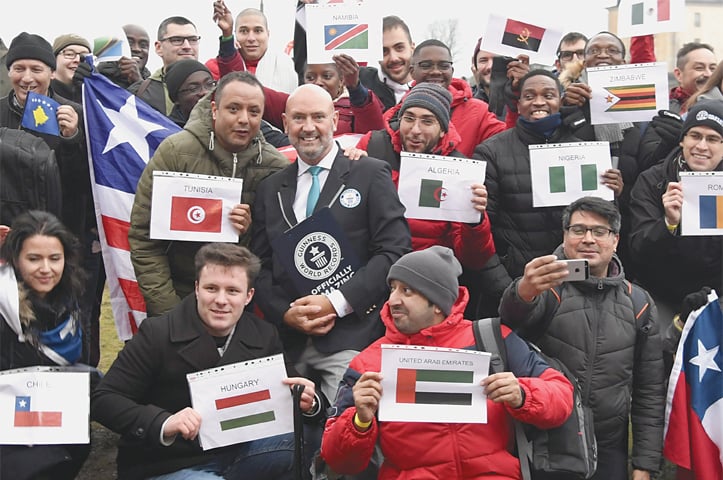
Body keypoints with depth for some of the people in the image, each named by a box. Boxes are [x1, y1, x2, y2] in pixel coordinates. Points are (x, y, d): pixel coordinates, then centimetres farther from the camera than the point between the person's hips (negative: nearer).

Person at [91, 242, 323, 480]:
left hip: (237, 453, 5)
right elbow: (103, 400, -12)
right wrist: (164, 424, -29)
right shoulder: (157, 334, -10)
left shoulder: (265, 336, 2)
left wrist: (306, 402, -17)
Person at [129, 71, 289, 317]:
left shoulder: (275, 166, -6)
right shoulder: (175, 150, -11)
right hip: (177, 297, -1)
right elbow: (143, 236, -10)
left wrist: (251, 234, -21)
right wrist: (168, 309, -14)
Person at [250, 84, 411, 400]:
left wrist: (338, 302, -12)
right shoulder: (270, 189, 15)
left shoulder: (371, 175, 2)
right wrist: (284, 312, -5)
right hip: (288, 340, 4)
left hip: (351, 336, -3)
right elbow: (260, 265, 13)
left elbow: (394, 250, -5)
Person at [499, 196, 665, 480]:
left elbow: (649, 391, 8)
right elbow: (512, 317, -29)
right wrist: (524, 291, -51)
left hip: (609, 451, 3)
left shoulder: (638, 303, 4)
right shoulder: (547, 287, -5)